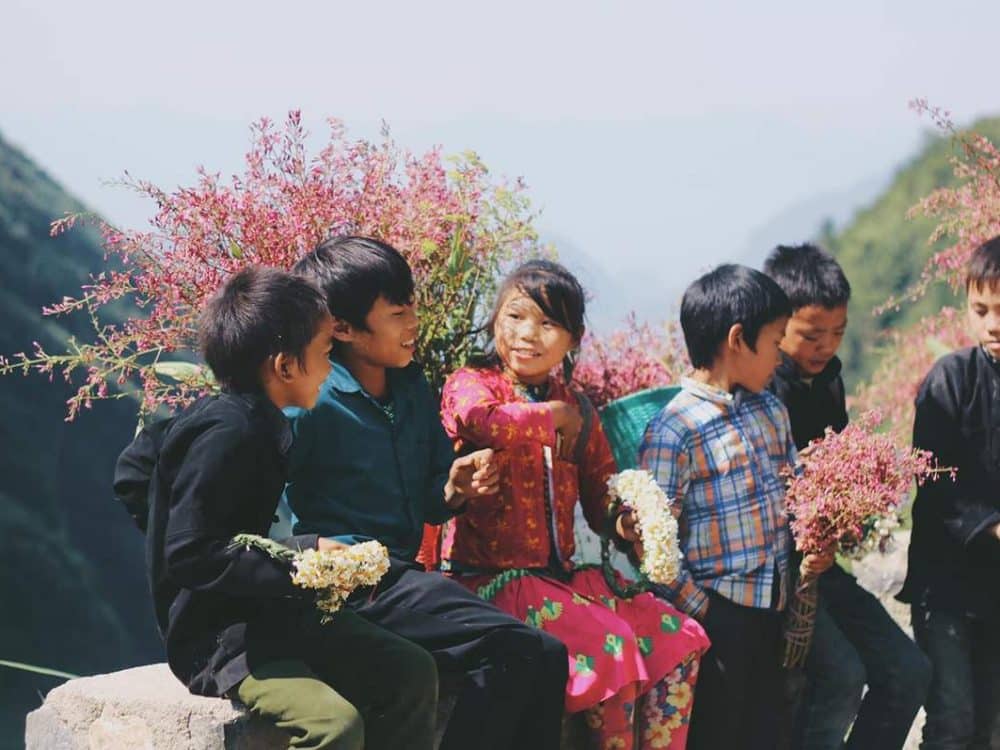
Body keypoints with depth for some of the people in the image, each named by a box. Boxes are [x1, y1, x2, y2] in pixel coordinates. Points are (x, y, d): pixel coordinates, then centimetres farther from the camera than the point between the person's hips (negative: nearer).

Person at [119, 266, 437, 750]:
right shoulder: (227, 434, -19)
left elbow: (132, 472, 20)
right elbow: (190, 559, -24)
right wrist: (304, 557, -22)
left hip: (269, 616, 10)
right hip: (215, 639, -10)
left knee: (412, 672, 1)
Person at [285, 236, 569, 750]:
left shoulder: (413, 389, 13)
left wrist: (455, 490, -1)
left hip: (402, 576, 8)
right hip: (351, 585, -8)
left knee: (544, 657, -5)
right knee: (508, 650, -23)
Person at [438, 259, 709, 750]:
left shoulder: (574, 407, 14)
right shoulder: (470, 385, -4)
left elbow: (601, 489, 20)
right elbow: (481, 420, -31)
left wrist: (622, 518, -4)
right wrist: (554, 415, -15)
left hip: (562, 575, 7)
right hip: (494, 577, -7)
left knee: (677, 636, -3)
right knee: (612, 644, -24)